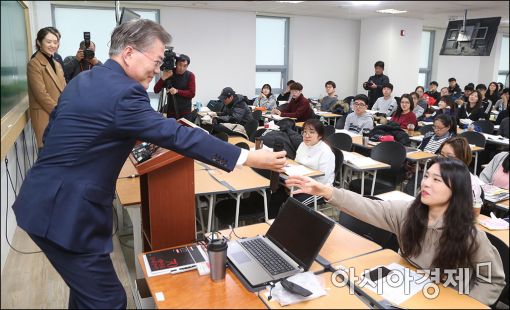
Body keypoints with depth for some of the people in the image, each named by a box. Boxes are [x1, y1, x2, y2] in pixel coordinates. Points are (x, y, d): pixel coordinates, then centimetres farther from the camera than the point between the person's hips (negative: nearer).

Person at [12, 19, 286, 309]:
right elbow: (177, 135, -25)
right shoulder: (124, 92, -21)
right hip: (65, 212, -10)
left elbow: (53, 133, 17)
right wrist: (249, 157, -22)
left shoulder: (82, 80, 9)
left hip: (46, 200, 10)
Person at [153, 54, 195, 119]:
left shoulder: (190, 75, -5)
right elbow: (156, 90, -6)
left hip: (185, 111, -1)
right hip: (170, 111, 2)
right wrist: (163, 78, -23)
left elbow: (192, 94, -9)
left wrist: (177, 91, -22)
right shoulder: (169, 73, -1)